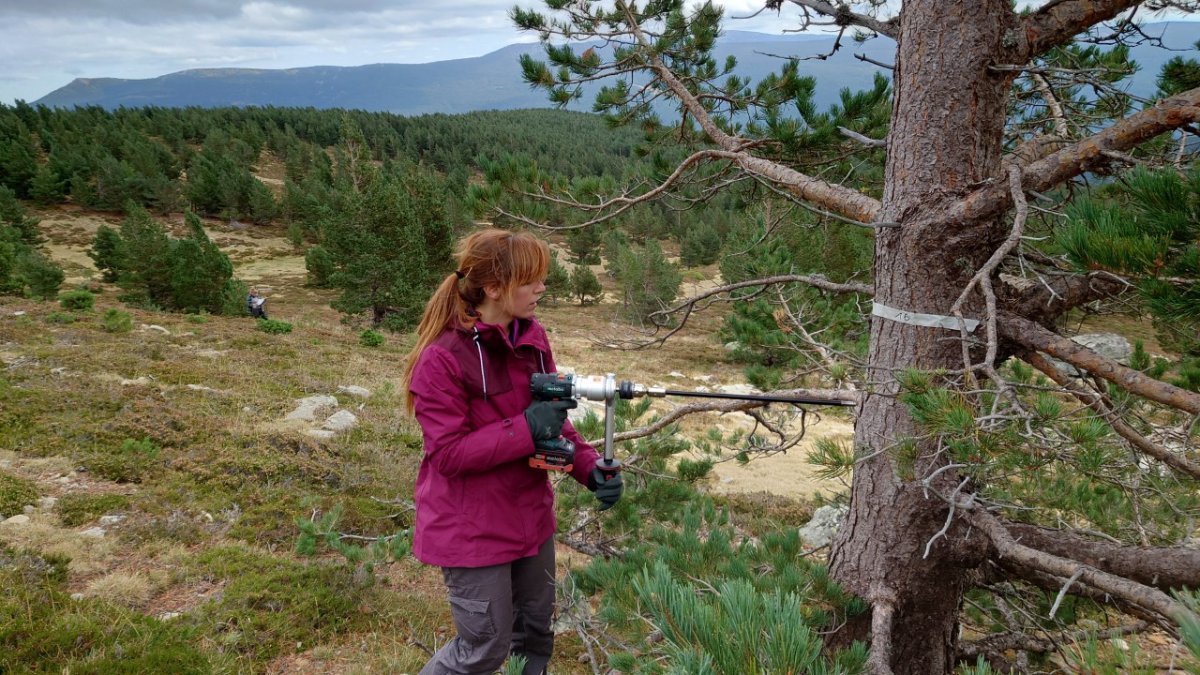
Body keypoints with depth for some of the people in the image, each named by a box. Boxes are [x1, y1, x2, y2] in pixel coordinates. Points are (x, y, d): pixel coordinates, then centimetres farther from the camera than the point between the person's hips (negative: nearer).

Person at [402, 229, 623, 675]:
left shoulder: (532, 338, -2)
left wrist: (589, 468, -8)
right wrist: (525, 428, -29)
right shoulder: (443, 358, -22)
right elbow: (447, 453, -22)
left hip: (529, 515, 7)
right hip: (472, 529, -7)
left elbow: (552, 418, 6)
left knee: (536, 629, 22)